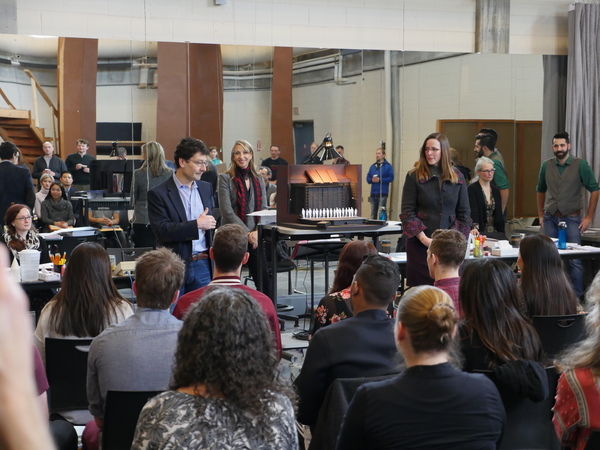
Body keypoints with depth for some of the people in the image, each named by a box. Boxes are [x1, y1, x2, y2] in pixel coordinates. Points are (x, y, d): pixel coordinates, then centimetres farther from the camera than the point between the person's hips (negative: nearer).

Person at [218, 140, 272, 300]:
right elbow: (227, 211, -9)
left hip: (255, 237, 3)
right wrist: (247, 233, -14)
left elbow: (264, 208, 10)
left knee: (264, 278, -2)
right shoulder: (225, 178, -2)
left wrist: (257, 231, -7)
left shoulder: (258, 178, 12)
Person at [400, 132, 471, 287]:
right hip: (420, 245, -2)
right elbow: (407, 212, -2)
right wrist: (423, 237, -13)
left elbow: (464, 212, 9)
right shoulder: (414, 176, 2)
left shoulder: (457, 177, 9)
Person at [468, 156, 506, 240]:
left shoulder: (496, 190, 15)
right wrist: (475, 227, -35)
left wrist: (502, 233, 9)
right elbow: (473, 211, -19)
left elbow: (499, 215, 18)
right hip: (480, 232, -6)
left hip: (495, 232, 6)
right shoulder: (472, 189, -5)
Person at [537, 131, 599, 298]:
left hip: (571, 219, -3)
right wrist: (540, 215, 15)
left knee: (574, 261, -4)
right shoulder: (546, 166, 5)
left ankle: (576, 297, 4)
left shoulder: (581, 165, -5)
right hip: (550, 219, 3)